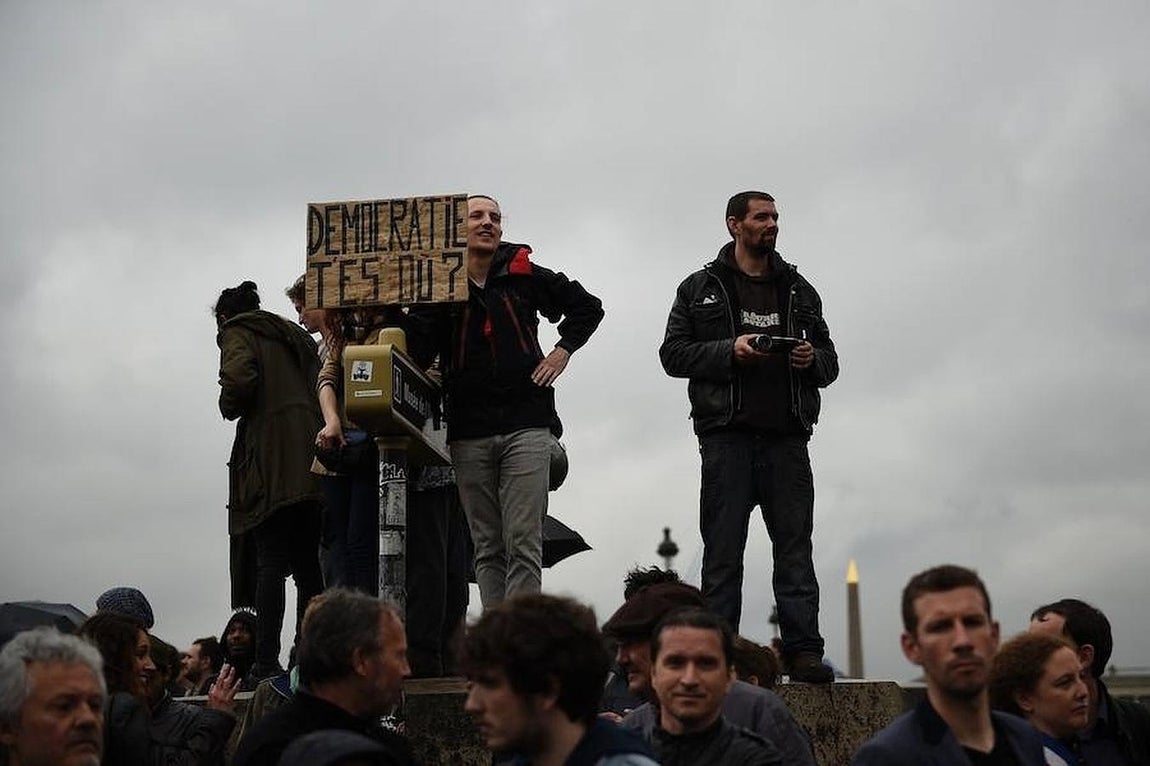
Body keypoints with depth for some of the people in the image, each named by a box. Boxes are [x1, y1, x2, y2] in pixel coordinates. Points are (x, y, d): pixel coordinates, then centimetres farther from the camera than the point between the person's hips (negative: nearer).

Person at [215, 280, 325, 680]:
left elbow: (239, 378, -13)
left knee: (270, 562, -10)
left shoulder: (238, 332, 7)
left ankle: (266, 660, -15)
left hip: (271, 459, -6)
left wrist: (229, 407, 4)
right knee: (308, 563, 8)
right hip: (311, 461, 7)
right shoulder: (294, 335, 28)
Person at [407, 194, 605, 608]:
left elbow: (588, 307, 21)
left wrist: (563, 350, 10)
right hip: (468, 434, 1)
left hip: (526, 424, -1)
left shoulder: (525, 277, 8)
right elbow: (417, 352, -5)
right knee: (487, 549, 6)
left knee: (523, 544, -8)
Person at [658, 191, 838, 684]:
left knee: (795, 546, -3)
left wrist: (812, 358, -1)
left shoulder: (799, 291, 21)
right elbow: (673, 353, 5)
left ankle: (803, 652, -4)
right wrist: (730, 351, -9)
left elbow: (829, 362, 23)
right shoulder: (700, 288, 12)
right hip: (726, 435, -2)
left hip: (787, 435, 3)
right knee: (723, 549, -4)